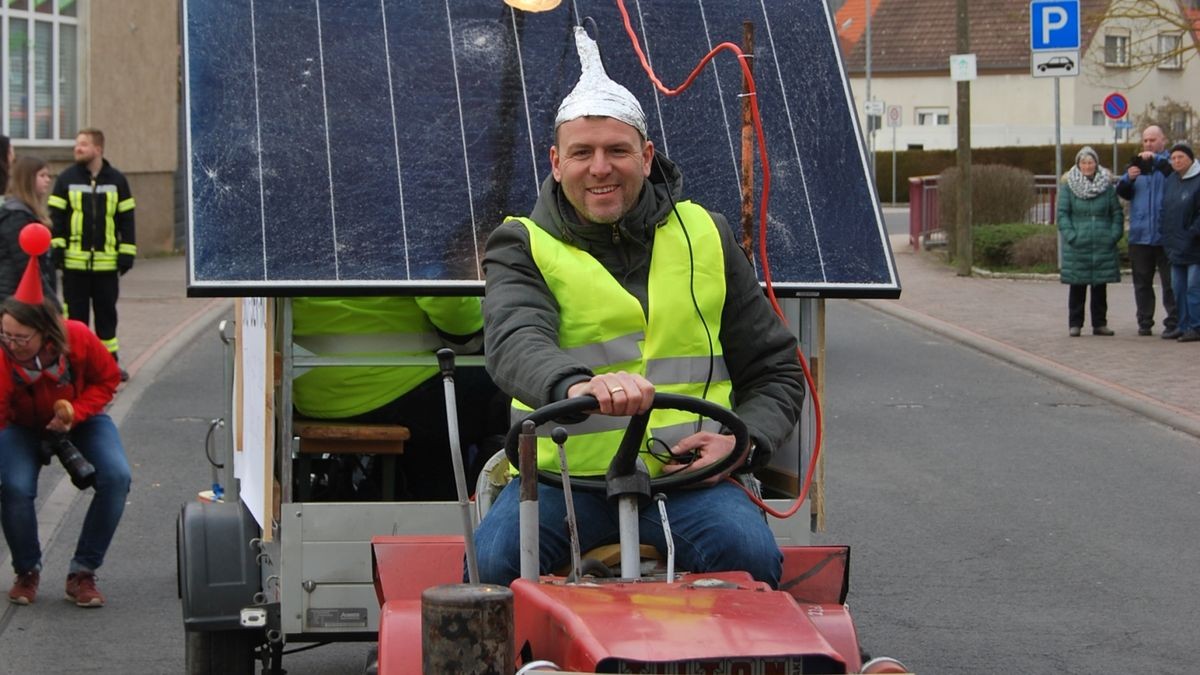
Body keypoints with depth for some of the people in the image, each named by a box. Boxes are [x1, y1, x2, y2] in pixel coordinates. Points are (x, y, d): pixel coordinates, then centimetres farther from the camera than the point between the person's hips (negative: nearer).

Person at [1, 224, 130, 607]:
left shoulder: (78, 339, -31)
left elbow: (107, 379, -13)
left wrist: (74, 415, -27)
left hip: (81, 417, 1)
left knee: (116, 477, -22)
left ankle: (82, 574, -6)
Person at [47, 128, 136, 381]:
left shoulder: (117, 180, 3)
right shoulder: (67, 179, 1)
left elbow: (126, 219, 6)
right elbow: (56, 216, 1)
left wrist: (127, 253, 1)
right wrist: (56, 247, -8)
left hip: (106, 262, 1)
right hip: (74, 262, -1)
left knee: (107, 313, 9)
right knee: (76, 313, 3)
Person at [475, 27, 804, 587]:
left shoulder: (704, 237, 14)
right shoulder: (525, 248, 5)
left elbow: (776, 369, 19)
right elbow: (515, 344, -18)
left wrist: (743, 440, -3)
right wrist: (578, 385, -41)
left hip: (683, 477, 1)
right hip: (562, 477, -1)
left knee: (751, 553, -28)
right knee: (495, 559, -29)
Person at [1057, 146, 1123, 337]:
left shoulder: (1106, 185, 7)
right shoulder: (1068, 186, 1)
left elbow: (1117, 213, 7)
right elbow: (1062, 213, -2)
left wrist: (1114, 234, -6)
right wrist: (1070, 235, -14)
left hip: (1102, 245, 2)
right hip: (1077, 247, -2)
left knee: (1100, 286, 7)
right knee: (1077, 286, 2)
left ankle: (1100, 323, 15)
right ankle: (1075, 324, 9)